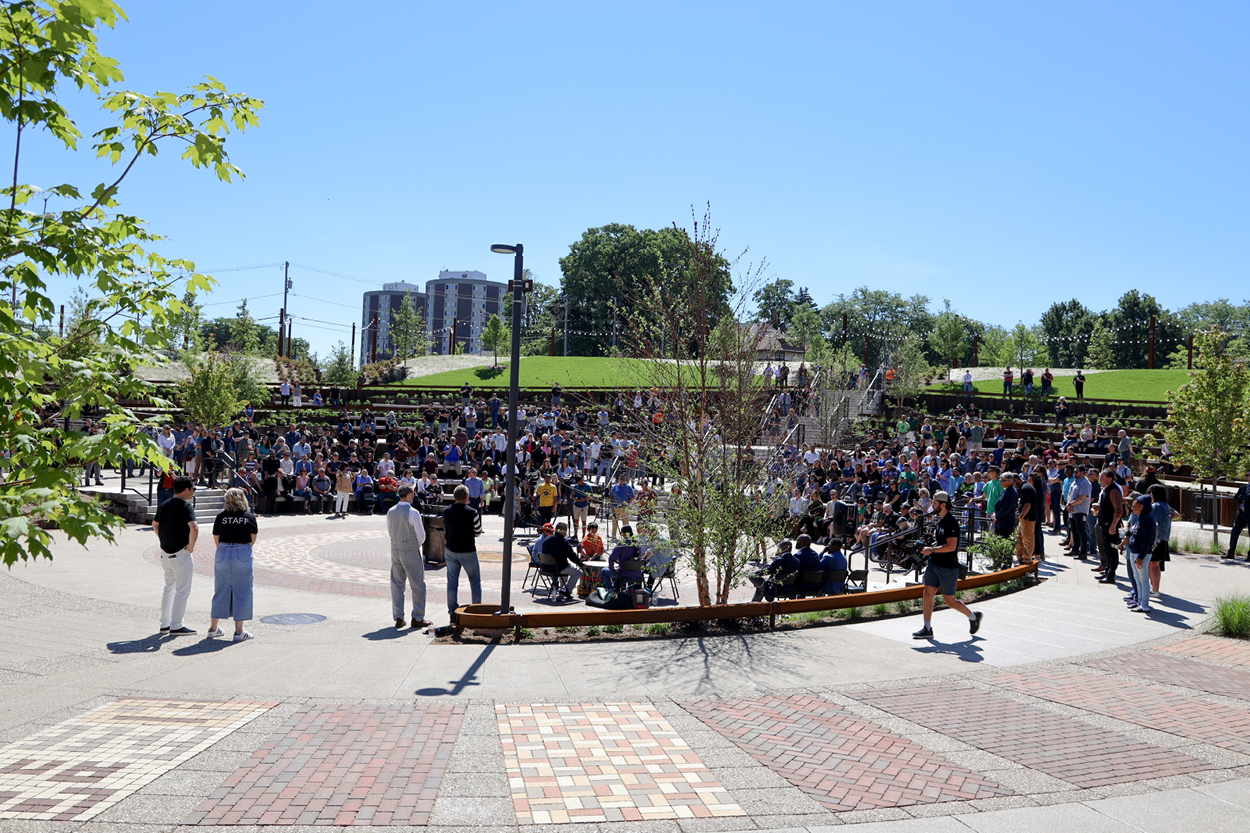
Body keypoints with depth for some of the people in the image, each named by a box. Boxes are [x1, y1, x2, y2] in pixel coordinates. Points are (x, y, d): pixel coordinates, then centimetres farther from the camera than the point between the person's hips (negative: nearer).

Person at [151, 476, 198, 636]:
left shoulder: (164, 505, 9)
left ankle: (164, 624, 24)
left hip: (165, 553, 8)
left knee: (169, 587, 19)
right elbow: (194, 528, -30)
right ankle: (176, 626, 2)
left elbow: (155, 524, 23)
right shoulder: (185, 506, -16)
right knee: (182, 591, 0)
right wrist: (191, 546, -17)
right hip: (181, 554, -8)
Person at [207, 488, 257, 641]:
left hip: (222, 554, 2)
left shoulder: (220, 516, 1)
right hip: (243, 555, -2)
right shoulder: (250, 517, -1)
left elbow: (216, 540, 6)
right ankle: (239, 631, 6)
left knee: (220, 591, 14)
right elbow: (253, 540, 6)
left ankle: (213, 628, 23)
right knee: (241, 592, 4)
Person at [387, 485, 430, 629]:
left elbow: (389, 532, 13)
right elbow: (421, 535, -11)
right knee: (417, 585, 4)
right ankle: (417, 618, 7)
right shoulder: (413, 513, -15)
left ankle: (398, 618, 14)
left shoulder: (390, 512, 3)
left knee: (397, 584, 12)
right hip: (411, 551, -6)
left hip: (395, 549, 6)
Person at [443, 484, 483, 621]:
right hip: (468, 551, -4)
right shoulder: (472, 512, -15)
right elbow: (478, 532, -5)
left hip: (451, 551, 4)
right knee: (475, 581, 11)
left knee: (452, 582, 10)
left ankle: (453, 612, 10)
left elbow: (445, 531, 10)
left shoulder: (446, 512, -1)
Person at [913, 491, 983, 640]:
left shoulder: (951, 523, -18)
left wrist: (932, 550, -21)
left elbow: (951, 546, -25)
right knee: (928, 593, 0)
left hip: (948, 567, -9)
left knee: (950, 601, 3)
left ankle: (974, 617, 27)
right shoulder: (940, 520, 11)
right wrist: (934, 543, 9)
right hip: (934, 564, 9)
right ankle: (927, 629, 3)